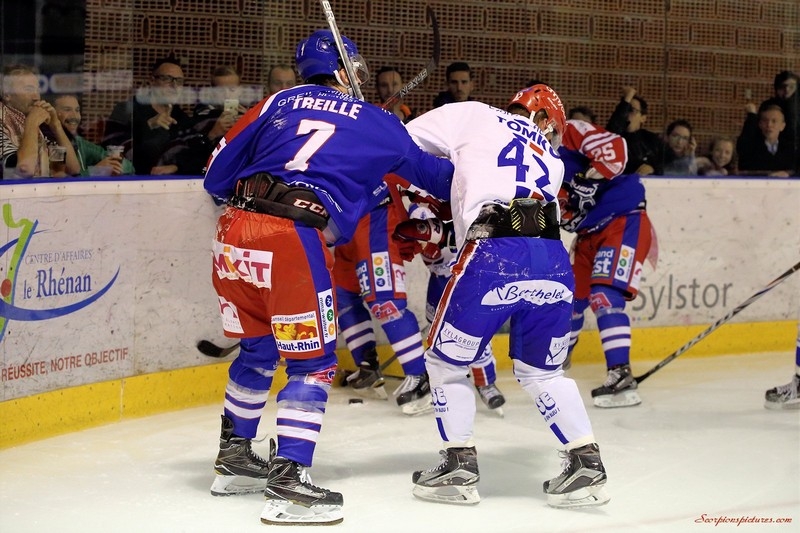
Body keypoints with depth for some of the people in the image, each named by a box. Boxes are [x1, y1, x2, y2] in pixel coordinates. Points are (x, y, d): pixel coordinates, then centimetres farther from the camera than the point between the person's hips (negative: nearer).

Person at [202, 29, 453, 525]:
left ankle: (234, 456, 34)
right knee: (313, 362, 5)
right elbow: (434, 174, 27)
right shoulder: (377, 124, 14)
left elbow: (218, 173, 18)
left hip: (234, 231, 5)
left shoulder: (279, 103, 20)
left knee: (258, 349, 24)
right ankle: (287, 482, -5)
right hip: (293, 240, -5)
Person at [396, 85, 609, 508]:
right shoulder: (551, 161, 31)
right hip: (554, 262, 4)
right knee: (542, 372, 25)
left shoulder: (475, 116, 20)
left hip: (494, 258, -4)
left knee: (445, 361, 18)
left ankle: (460, 466, 17)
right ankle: (586, 463, 18)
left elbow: (404, 140, 21)